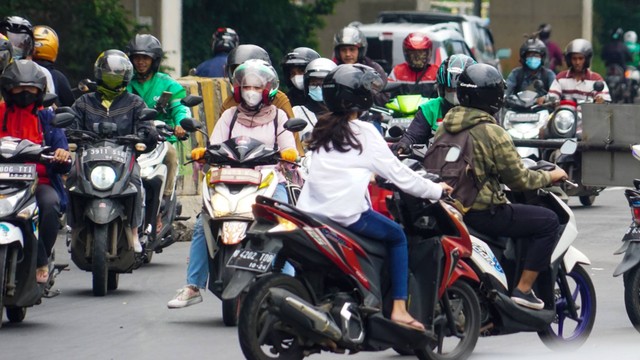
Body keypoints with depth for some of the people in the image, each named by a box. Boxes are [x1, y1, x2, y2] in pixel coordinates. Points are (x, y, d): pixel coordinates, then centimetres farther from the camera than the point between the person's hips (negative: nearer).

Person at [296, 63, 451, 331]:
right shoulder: (363, 132, 0)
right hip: (347, 213, -6)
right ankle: (398, 308, 3)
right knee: (397, 236, 12)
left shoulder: (323, 131, 17)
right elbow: (397, 173, 3)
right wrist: (435, 190, 15)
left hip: (310, 209, 6)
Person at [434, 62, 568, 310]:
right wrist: (550, 176, 6)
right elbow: (518, 180, -12)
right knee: (549, 221, 1)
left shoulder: (444, 125, 5)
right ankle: (523, 289, -2)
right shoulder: (493, 133, -16)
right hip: (481, 212, -9)